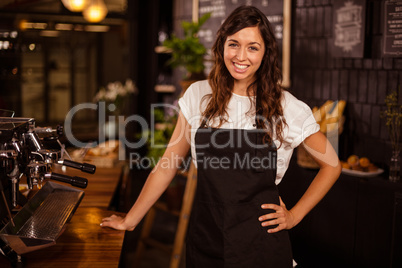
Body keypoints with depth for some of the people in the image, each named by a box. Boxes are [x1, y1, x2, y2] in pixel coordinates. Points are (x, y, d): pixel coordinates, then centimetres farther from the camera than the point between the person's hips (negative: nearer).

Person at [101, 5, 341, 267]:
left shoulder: (289, 109, -6)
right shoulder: (199, 95, 0)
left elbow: (332, 165, 5)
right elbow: (168, 164, 5)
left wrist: (294, 216, 0)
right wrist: (130, 221, 6)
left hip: (260, 245, -2)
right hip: (205, 239, 2)